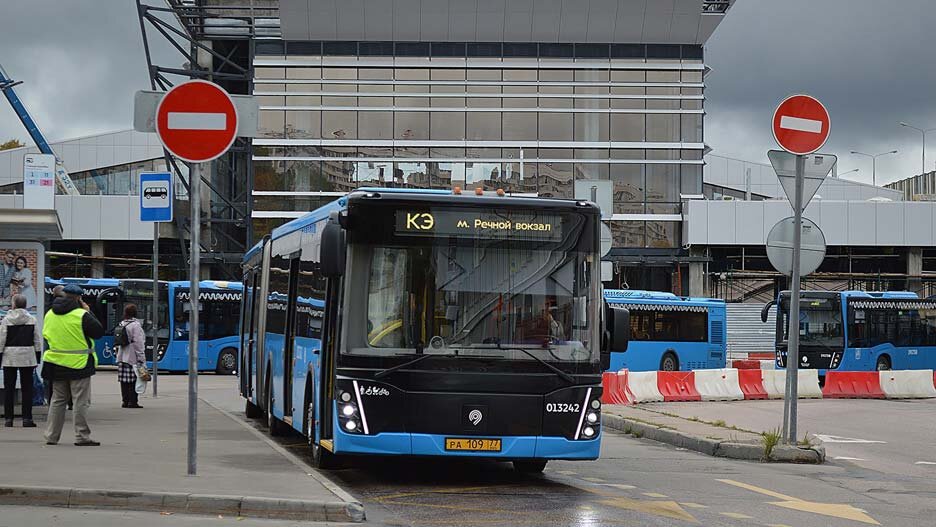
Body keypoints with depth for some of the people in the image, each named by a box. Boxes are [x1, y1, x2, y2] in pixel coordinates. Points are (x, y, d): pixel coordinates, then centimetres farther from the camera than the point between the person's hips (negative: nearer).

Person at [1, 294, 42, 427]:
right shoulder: (32, 319, 0)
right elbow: (37, 340, 3)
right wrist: (37, 358, 10)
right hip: (27, 357, 1)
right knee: (27, 388, 5)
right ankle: (27, 418, 1)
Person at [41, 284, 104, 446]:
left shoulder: (50, 314, 5)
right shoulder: (81, 315, -15)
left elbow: (46, 335, 15)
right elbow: (99, 332, -8)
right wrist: (89, 313, -1)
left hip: (56, 364, 6)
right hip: (78, 365, -6)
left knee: (57, 400, 13)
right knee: (81, 401, -1)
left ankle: (51, 436, 13)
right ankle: (82, 437, -2)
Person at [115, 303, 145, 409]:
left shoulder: (122, 324, 11)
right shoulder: (136, 325, -11)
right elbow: (138, 343, -13)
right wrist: (141, 359, -11)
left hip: (122, 357, 7)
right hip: (132, 357, -7)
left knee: (124, 381, 8)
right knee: (133, 380, -4)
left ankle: (125, 401, 12)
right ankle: (133, 402, -5)